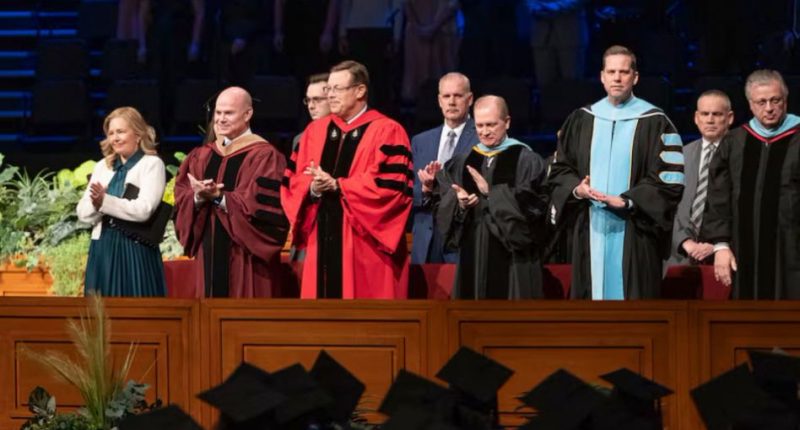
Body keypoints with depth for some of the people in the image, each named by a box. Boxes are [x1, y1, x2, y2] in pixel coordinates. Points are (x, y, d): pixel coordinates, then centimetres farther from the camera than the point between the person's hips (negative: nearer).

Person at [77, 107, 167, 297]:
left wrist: (105, 201, -19)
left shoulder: (152, 164, -2)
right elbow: (83, 213, 8)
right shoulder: (101, 167, 15)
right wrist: (96, 203, -14)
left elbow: (143, 210, -15)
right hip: (103, 249, 5)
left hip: (135, 250, -5)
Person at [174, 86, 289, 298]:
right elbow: (181, 200, 7)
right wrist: (198, 197, -15)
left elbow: (261, 206, -16)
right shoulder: (202, 157, 13)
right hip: (210, 253, 6)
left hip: (246, 257, -6)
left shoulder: (264, 156, -7)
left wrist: (219, 197, -22)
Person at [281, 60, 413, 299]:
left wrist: (336, 185, -15)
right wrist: (312, 188, -11)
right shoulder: (315, 131, 15)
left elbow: (391, 186, -14)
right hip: (322, 243, 5)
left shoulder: (387, 132, -3)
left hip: (365, 248, -5)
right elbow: (293, 180, 13)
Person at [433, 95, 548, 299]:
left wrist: (491, 193, -16)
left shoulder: (527, 161, 0)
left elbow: (533, 206, -11)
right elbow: (440, 208, 10)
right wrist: (458, 204, -12)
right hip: (473, 259, 4)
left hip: (512, 262, -4)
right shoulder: (462, 164, 14)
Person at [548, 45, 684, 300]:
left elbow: (669, 178, -5)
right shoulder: (581, 120, 12)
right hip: (589, 233, 3)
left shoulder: (654, 123, 0)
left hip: (633, 233, -3)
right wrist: (576, 189, -7)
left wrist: (627, 201, -15)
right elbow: (560, 168, 14)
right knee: (592, 294, 3)